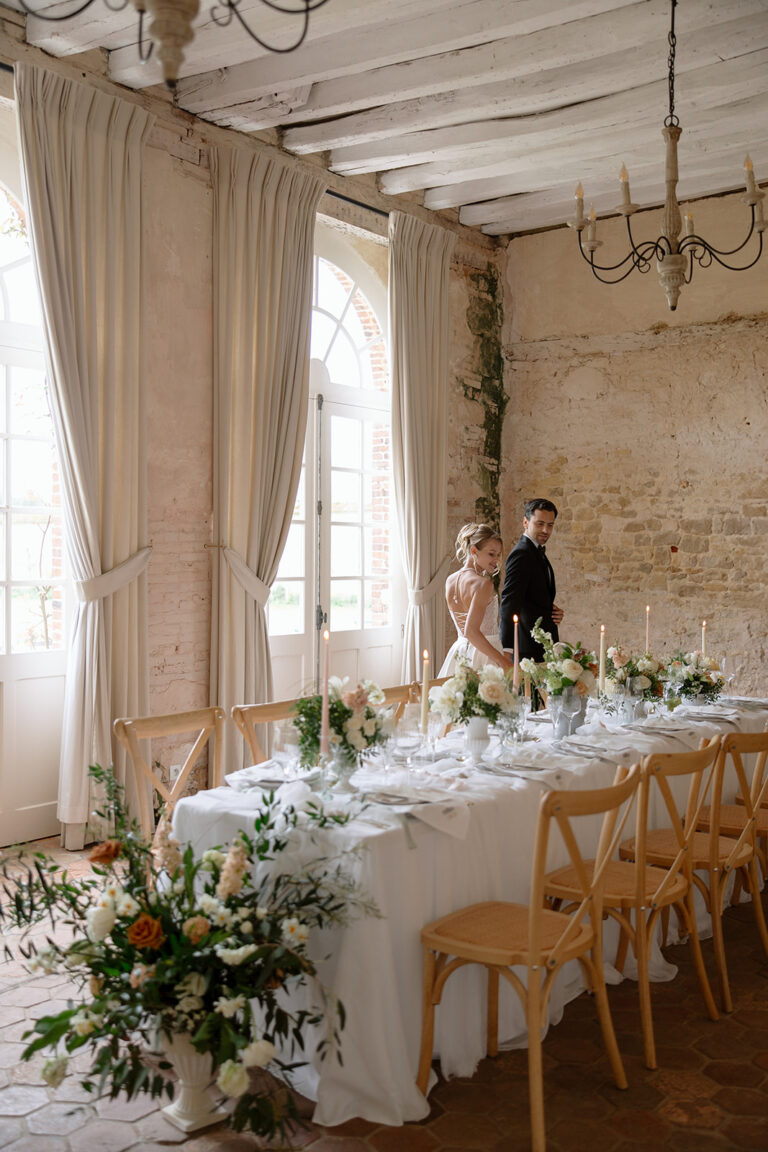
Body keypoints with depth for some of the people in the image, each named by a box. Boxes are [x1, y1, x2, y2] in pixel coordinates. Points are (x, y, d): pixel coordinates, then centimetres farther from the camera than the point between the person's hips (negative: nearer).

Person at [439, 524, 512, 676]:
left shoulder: (450, 580, 7)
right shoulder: (483, 584, -16)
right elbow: (471, 631, -24)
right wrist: (503, 661, -21)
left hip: (459, 649, 8)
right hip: (482, 657, -8)